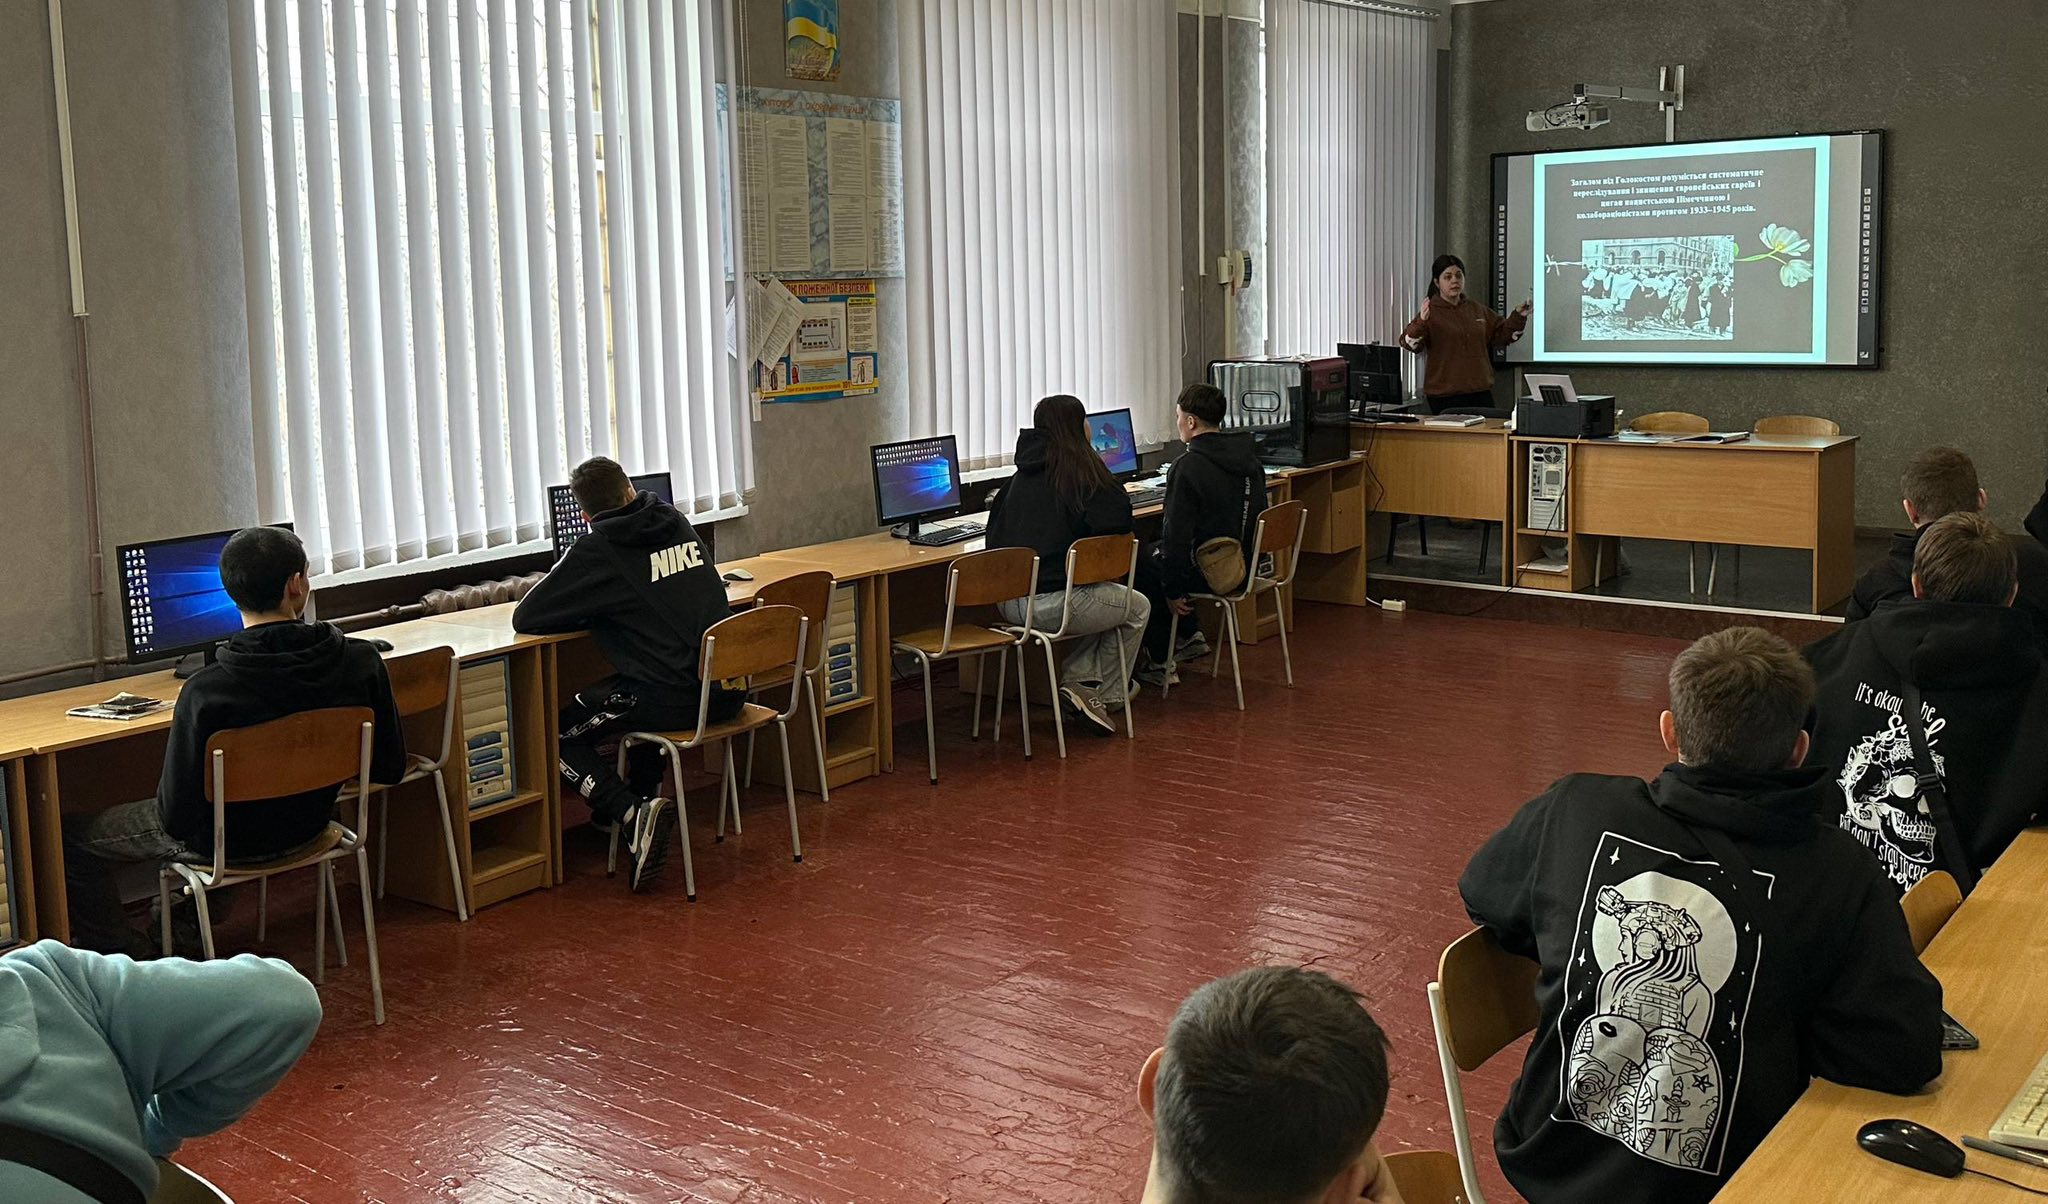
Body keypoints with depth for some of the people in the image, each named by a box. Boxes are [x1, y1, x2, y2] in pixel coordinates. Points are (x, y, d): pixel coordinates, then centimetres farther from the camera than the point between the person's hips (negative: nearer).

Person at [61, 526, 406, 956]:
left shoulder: (205, 691, -31)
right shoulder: (362, 662, -21)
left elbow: (176, 815, -23)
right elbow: (389, 769, -9)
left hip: (225, 844, -5)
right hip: (307, 826, 5)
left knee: (70, 835, 18)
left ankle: (121, 953, 29)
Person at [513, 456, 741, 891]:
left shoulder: (597, 549, -6)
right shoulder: (678, 522, 13)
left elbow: (525, 618, -2)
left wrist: (591, 612, 13)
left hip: (674, 700, -7)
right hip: (728, 691, 7)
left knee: (558, 735, 9)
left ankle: (634, 812, -9)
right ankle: (643, 792, 38)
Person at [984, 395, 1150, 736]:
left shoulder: (1024, 472, 12)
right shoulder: (1080, 467, -8)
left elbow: (996, 527, 19)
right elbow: (1118, 519, -16)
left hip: (1009, 601, 7)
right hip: (1052, 602, -7)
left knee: (1105, 600, 33)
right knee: (1137, 608, 20)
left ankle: (1077, 681, 18)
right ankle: (1105, 695, 21)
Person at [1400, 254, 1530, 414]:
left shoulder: (1477, 309, 15)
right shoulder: (1431, 312, -4)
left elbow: (1501, 334, 26)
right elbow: (1409, 342, -17)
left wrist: (1518, 317, 10)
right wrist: (1421, 322, -35)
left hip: (1480, 391, 6)